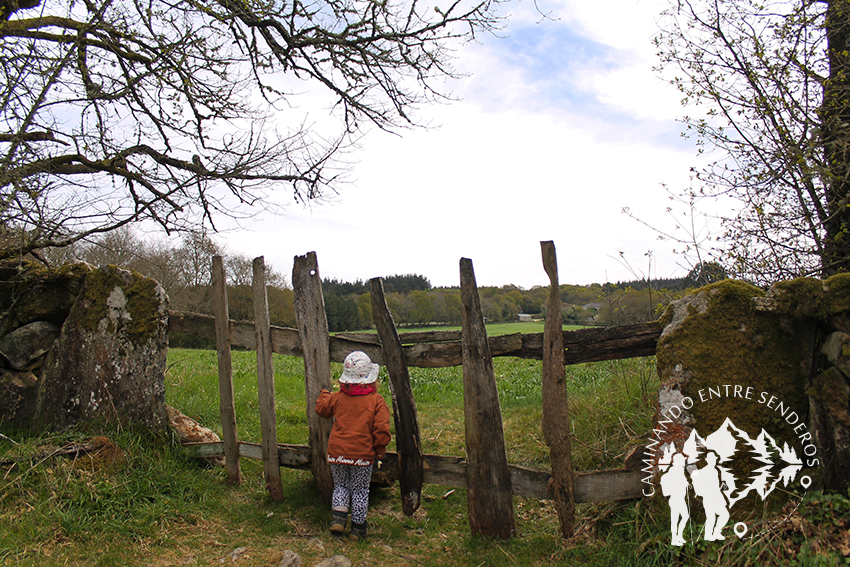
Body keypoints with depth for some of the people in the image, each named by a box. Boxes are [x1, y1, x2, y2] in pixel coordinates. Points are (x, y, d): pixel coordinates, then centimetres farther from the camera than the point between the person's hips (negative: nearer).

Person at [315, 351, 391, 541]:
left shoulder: (336, 398, -1)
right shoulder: (376, 401, -9)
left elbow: (321, 407, 18)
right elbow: (381, 429, -11)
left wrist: (324, 394, 37)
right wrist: (380, 450, 4)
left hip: (337, 452, 2)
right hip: (362, 454, -2)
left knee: (340, 486, 20)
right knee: (360, 490, 12)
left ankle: (338, 516, 3)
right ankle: (358, 527, 17)